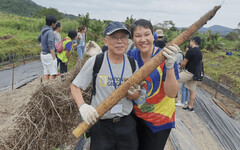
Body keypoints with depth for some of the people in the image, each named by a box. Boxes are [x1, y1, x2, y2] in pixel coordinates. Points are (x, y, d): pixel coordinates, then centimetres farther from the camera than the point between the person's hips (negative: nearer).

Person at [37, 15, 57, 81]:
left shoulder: (43, 30, 10)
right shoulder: (50, 31, -16)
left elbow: (39, 39, 29)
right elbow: (50, 45, -21)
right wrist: (54, 57, -19)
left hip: (43, 53, 9)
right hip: (49, 54, -8)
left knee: (46, 73, 9)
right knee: (53, 73, -5)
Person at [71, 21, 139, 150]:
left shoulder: (132, 63, 0)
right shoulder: (95, 62, -11)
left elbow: (137, 94, 7)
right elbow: (75, 86, -4)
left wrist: (131, 93, -16)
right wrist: (82, 106, -22)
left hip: (127, 123, 4)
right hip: (100, 124, -3)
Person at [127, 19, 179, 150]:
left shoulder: (165, 57, -18)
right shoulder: (131, 56, -6)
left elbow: (172, 94, -25)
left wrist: (170, 66, -39)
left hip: (159, 119, -4)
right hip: (135, 115, 4)